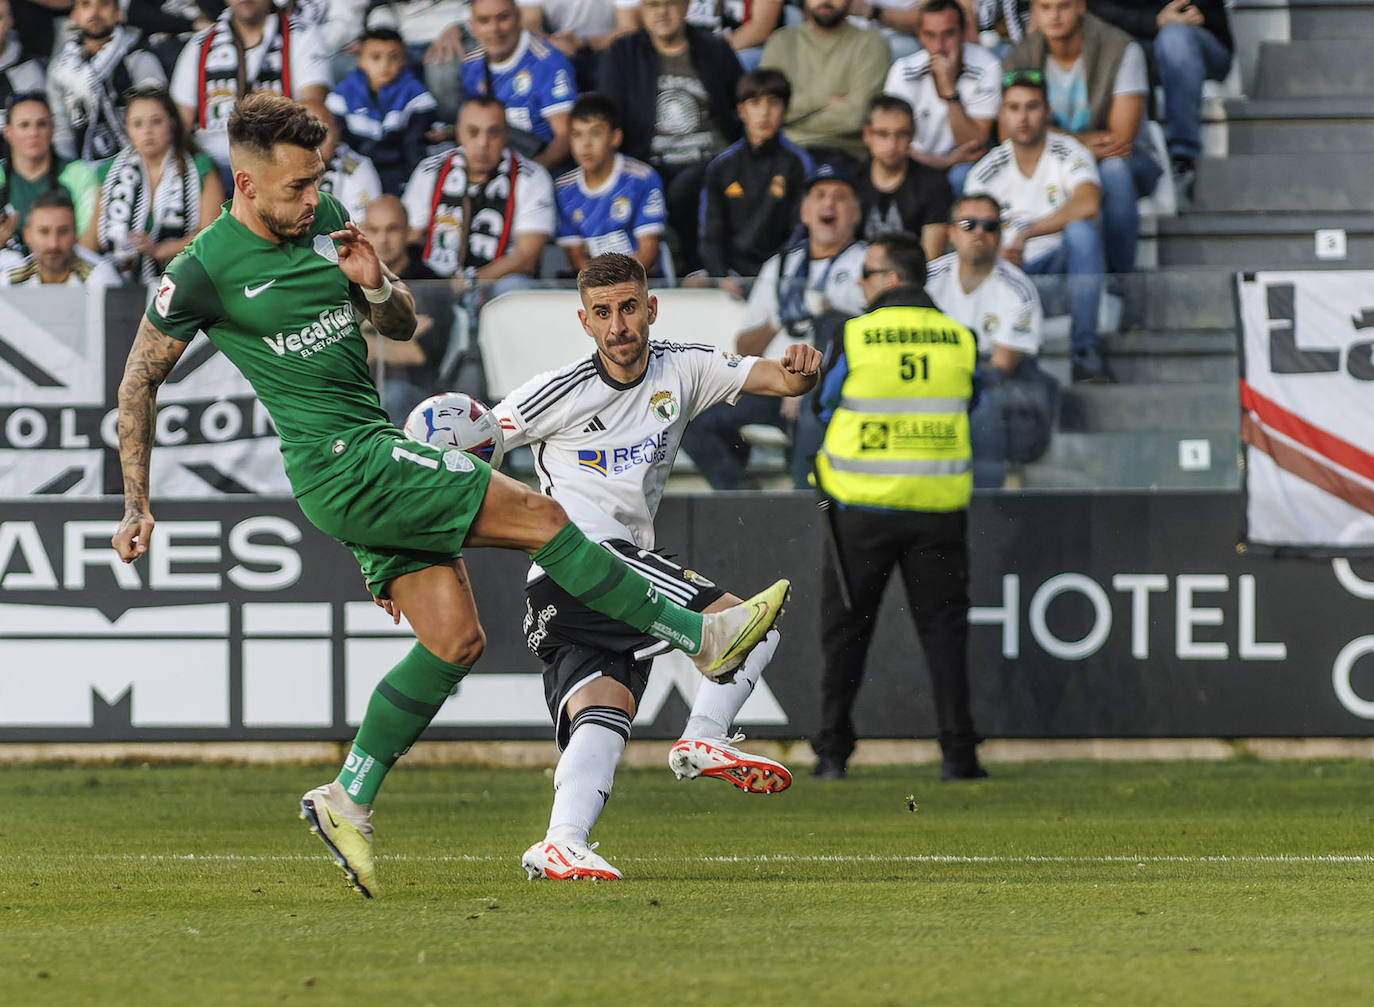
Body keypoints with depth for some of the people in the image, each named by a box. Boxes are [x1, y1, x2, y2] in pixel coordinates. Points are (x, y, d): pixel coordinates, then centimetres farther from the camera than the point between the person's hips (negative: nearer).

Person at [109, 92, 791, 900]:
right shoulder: (205, 271, -11)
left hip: (376, 456, 8)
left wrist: (375, 285, -7)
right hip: (343, 463, -8)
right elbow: (142, 375, 1)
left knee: (455, 640, 3)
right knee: (539, 516, -13)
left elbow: (403, 325, 17)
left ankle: (349, 801, 10)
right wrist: (137, 503, 2)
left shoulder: (325, 221, 9)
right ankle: (704, 636, -6)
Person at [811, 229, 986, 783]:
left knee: (845, 628, 10)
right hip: (939, 506, 2)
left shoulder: (854, 337, -8)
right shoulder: (959, 340, 0)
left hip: (864, 507, -2)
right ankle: (957, 752, -1)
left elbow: (823, 405, 4)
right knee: (943, 627, 7)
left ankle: (833, 752, 11)